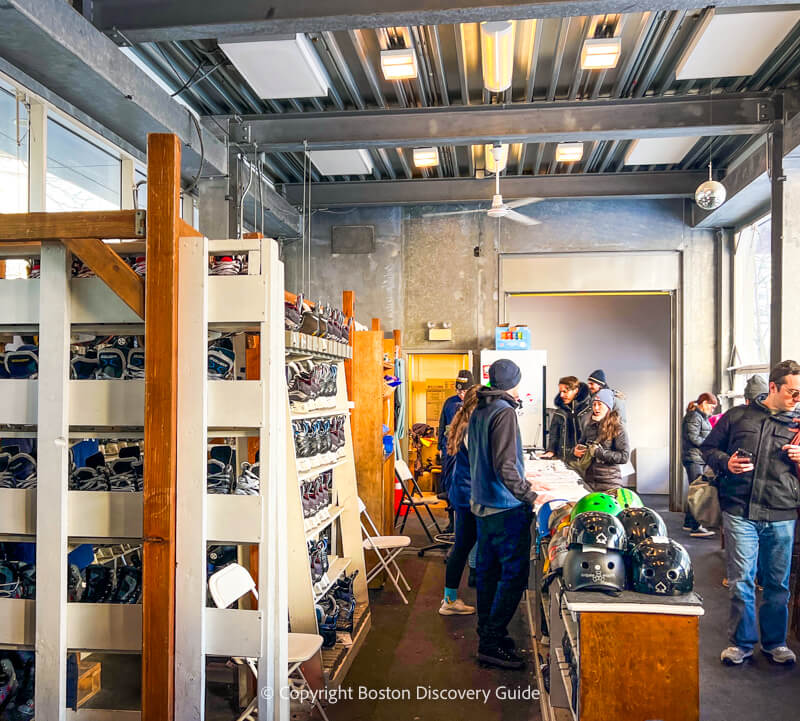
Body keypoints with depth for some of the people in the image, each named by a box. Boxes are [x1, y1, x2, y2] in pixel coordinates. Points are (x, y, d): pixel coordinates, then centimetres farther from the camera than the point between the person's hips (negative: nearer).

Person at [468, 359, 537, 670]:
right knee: (515, 573, -2)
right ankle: (492, 643, 2)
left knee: (489, 568, 16)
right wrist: (530, 496, -21)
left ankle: (487, 631, 26)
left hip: (482, 502, 9)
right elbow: (504, 466, -24)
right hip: (505, 507, -9)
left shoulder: (478, 410, 10)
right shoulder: (504, 412, -18)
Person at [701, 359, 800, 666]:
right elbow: (707, 448, 11)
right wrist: (726, 463, -9)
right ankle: (741, 642, 17)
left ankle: (775, 642, 28)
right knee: (741, 580, 2)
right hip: (740, 511, -2)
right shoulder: (737, 417, 5)